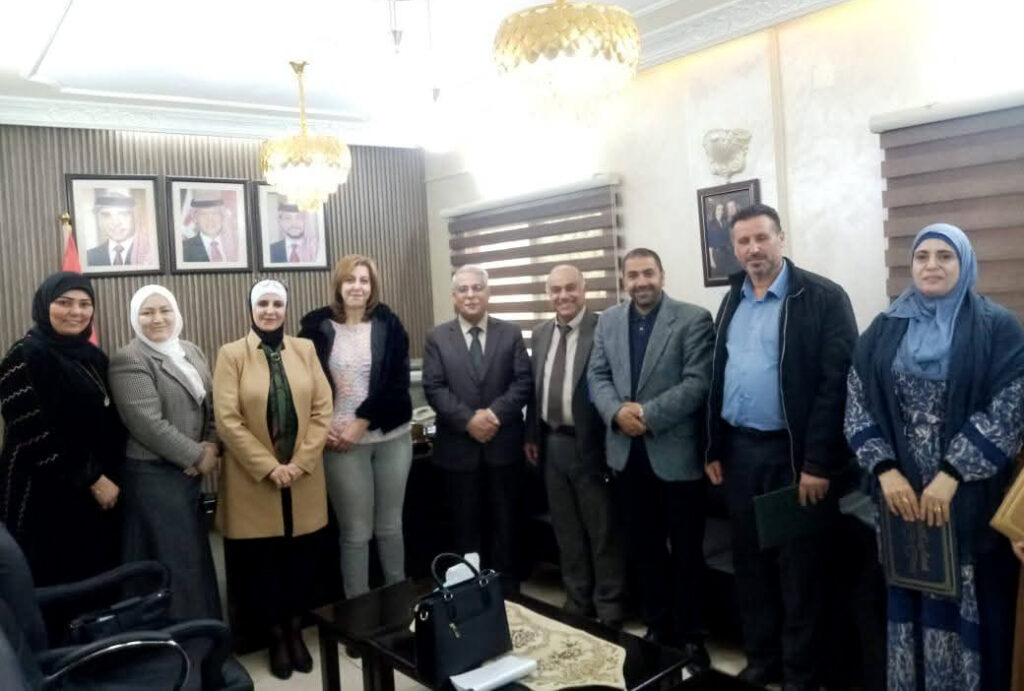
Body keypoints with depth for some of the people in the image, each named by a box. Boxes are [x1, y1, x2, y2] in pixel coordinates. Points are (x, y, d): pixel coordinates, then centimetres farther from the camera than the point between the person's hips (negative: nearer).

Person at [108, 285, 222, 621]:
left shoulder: (191, 352, 12)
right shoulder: (129, 360, -12)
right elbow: (148, 424, -20)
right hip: (155, 474, -7)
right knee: (177, 559, 0)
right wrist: (197, 456, -14)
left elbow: (210, 405, 12)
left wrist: (212, 447, -5)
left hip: (190, 471, 7)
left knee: (193, 555, 15)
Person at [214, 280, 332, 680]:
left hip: (303, 478, 2)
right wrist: (268, 467, -15)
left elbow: (322, 410, 1)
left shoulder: (305, 350, 6)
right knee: (262, 560, 8)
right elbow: (227, 420, -10)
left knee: (301, 557, 11)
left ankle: (295, 631, 30)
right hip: (253, 481, -2)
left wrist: (300, 462, -9)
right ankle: (276, 637, 26)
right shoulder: (231, 355, -3)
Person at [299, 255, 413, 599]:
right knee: (355, 531, 4)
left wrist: (361, 423, -12)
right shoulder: (317, 327, 0)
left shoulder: (389, 325, 1)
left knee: (390, 526, 13)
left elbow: (397, 382, -6)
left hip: (391, 438, 1)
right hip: (340, 442, -1)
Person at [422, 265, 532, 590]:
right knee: (465, 525, 10)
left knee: (505, 523, 10)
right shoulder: (437, 337, 3)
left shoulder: (511, 333, 5)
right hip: (459, 447, 0)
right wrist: (469, 420, -17)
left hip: (503, 444, 1)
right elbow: (434, 388, -5)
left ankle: (506, 588, 23)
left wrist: (494, 413, -17)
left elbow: (524, 382, -3)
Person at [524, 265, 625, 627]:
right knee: (566, 531, 17)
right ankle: (577, 603, 32)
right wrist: (531, 435, 12)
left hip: (590, 444, -6)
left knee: (602, 531, 7)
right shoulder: (541, 333, 10)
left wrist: (611, 441, -16)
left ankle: (608, 610, 21)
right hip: (552, 444, 6)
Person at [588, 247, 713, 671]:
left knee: (686, 551, 8)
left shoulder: (693, 319, -7)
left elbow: (697, 382, -14)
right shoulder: (608, 321, 9)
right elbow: (597, 376, 6)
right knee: (643, 549, 15)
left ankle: (690, 636, 25)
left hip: (676, 452, -4)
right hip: (628, 452, 5)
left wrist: (649, 415, -21)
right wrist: (616, 412, -13)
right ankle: (658, 627, 32)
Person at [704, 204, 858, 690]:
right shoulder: (732, 302, 10)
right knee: (750, 563, 16)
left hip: (793, 453, -6)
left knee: (800, 569, 6)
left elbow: (836, 383, -15)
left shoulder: (822, 298, -9)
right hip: (739, 451, 6)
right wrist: (714, 449, 10)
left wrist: (818, 463, -18)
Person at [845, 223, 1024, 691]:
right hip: (901, 492, 2)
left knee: (969, 602, 5)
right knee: (910, 598, 9)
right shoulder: (884, 331, 7)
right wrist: (885, 470, -9)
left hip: (971, 497, -2)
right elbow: (858, 406, 3)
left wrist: (951, 476, -16)